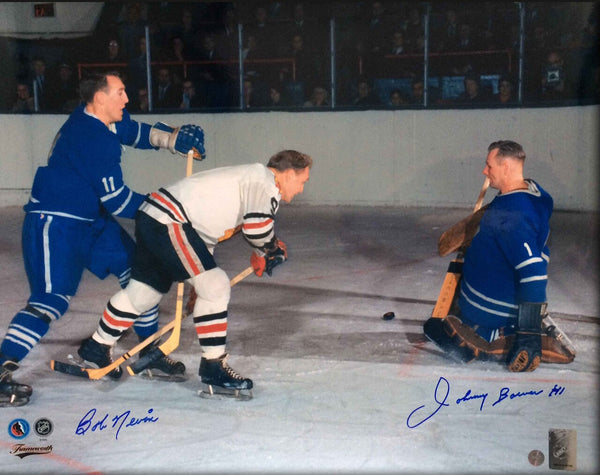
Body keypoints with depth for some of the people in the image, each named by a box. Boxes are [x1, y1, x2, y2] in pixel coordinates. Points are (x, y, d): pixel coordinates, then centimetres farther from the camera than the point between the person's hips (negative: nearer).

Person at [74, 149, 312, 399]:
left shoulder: (249, 177, 21)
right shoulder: (265, 180, -9)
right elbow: (257, 229, -18)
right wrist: (273, 250, 3)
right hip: (168, 222, -10)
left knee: (144, 292, 20)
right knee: (215, 287, -10)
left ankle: (97, 345, 37)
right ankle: (213, 365, -2)